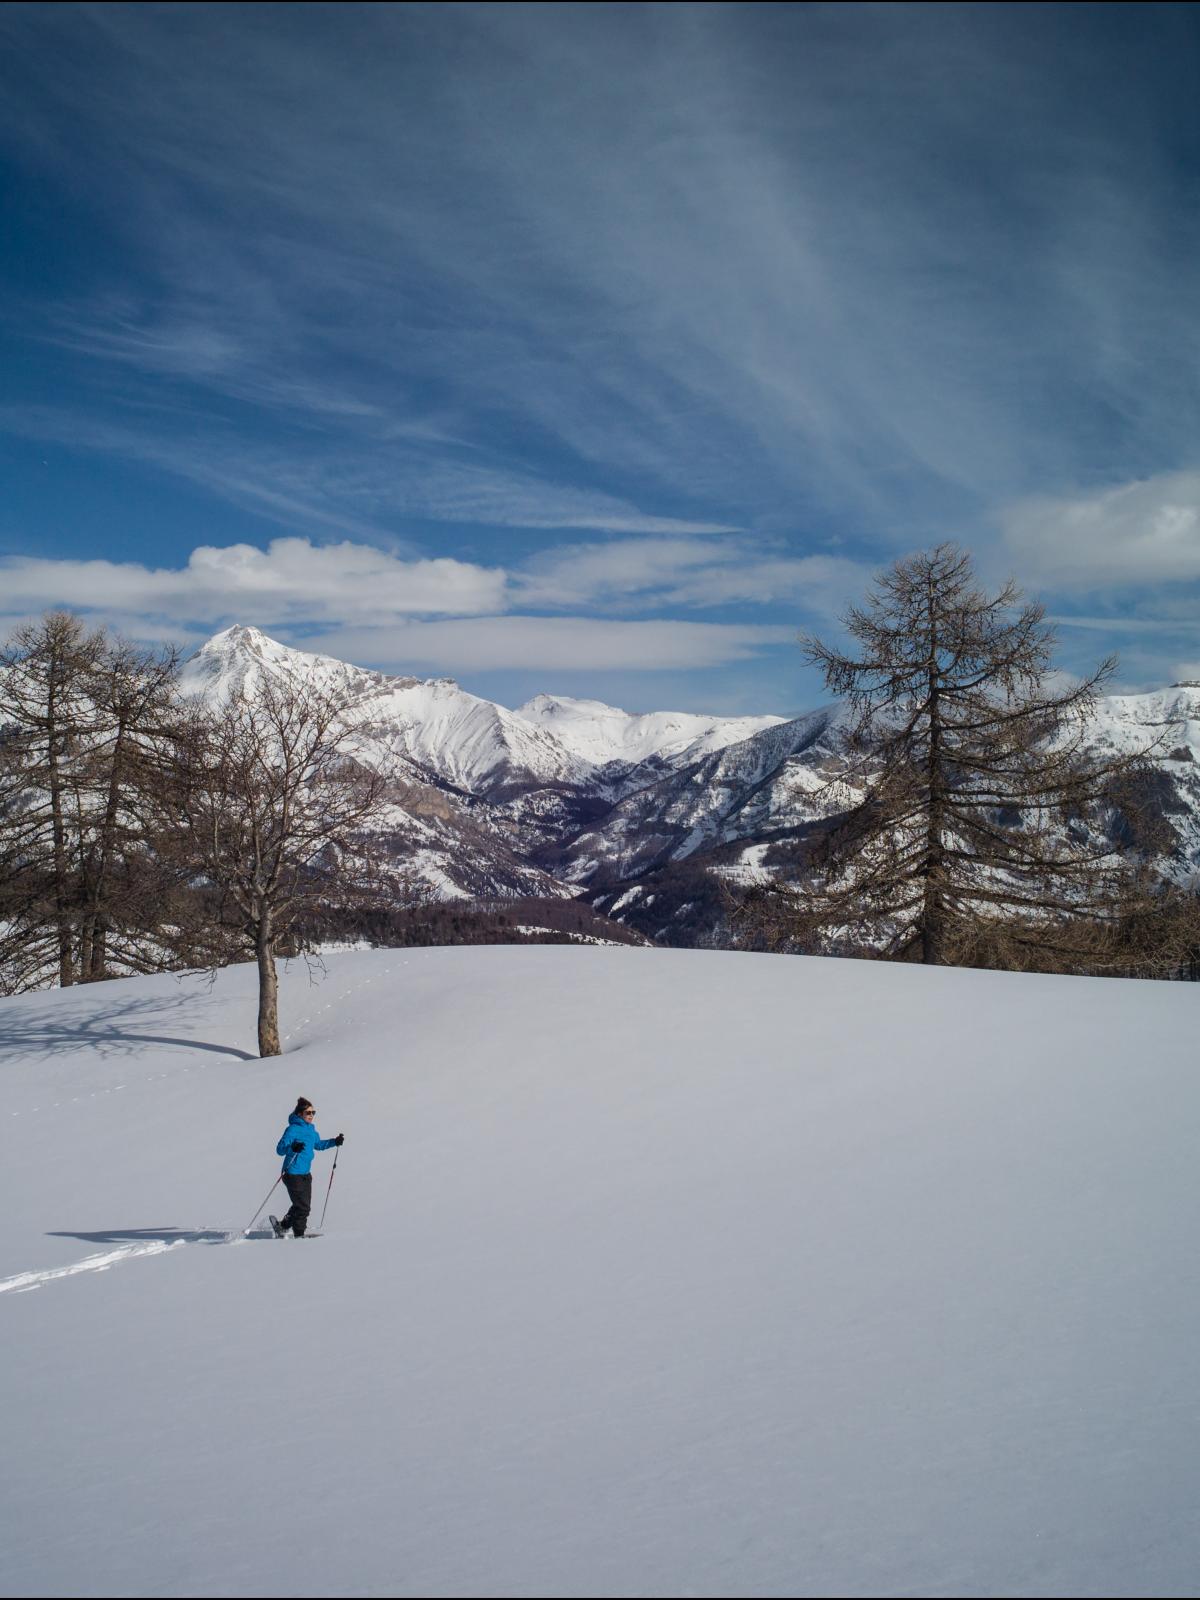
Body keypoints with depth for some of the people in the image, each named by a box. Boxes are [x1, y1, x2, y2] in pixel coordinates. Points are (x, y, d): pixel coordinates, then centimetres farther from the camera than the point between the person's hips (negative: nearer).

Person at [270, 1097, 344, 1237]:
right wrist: (293, 1148, -39)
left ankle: (282, 1226, 30)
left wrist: (335, 1142, 17)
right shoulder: (293, 1129, -15)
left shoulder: (311, 1130, 10)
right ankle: (299, 1234, 10)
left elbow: (318, 1144, 28)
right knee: (302, 1207, -6)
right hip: (293, 1174, -8)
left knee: (304, 1206, 14)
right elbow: (280, 1149, -21)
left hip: (306, 1174, 8)